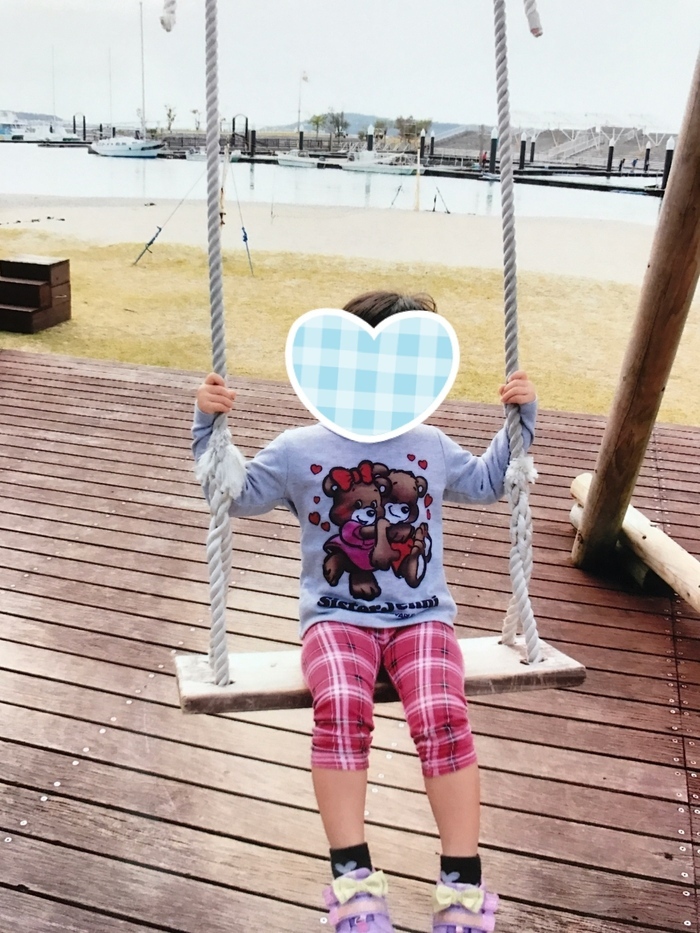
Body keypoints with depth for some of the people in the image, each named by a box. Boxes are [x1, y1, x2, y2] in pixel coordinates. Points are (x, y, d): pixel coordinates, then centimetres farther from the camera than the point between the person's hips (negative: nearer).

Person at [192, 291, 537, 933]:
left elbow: (488, 482, 30)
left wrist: (521, 418, 20)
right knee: (341, 708, -32)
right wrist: (210, 423, -4)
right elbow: (231, 492, 9)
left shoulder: (431, 446, 14)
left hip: (422, 617, 2)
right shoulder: (299, 450, 6)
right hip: (338, 618, -1)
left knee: (441, 714, -27)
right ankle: (353, 876, -21)